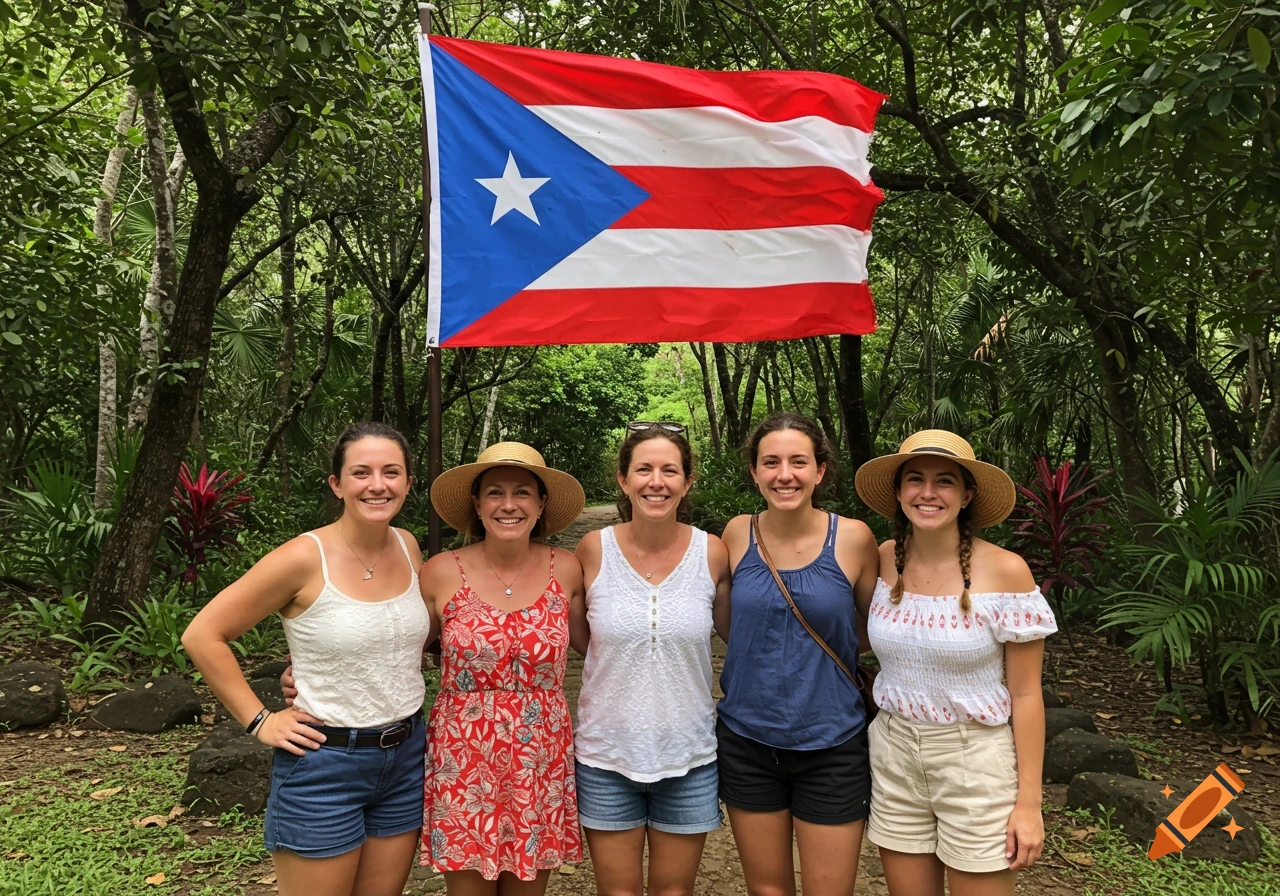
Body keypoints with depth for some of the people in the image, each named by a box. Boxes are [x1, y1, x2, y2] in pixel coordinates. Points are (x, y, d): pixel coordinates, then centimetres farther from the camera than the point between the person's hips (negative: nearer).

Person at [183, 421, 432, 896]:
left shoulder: (407, 547, -1)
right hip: (325, 762, -5)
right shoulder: (305, 558, -17)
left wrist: (405, 693, 8)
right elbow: (202, 635, -12)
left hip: (406, 756, 5)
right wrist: (259, 721, -12)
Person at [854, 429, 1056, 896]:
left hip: (975, 764, -3)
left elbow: (1025, 695, -9)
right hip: (893, 758, 4)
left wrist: (1028, 801, -8)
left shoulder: (1004, 571, -14)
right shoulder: (883, 560, -4)